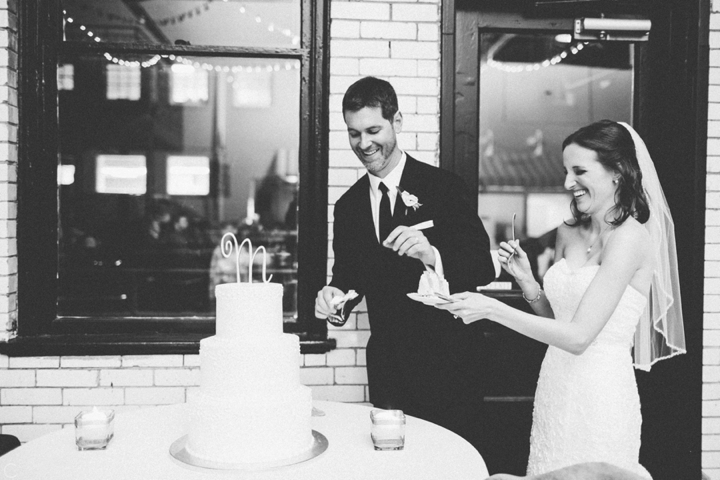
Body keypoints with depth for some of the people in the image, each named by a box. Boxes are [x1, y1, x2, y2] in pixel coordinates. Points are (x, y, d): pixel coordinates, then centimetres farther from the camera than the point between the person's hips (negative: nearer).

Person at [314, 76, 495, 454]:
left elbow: (484, 267, -13)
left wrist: (433, 255, -31)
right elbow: (348, 277, 11)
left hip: (448, 362, -3)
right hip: (387, 366, 4)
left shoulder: (444, 187, -7)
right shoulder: (347, 207, 7)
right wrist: (333, 296, -11)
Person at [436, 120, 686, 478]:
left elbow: (579, 336, -22)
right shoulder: (569, 231, 6)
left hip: (600, 396, -7)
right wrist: (525, 279, -3)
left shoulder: (630, 236, -16)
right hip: (554, 390, 7)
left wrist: (492, 309, -24)